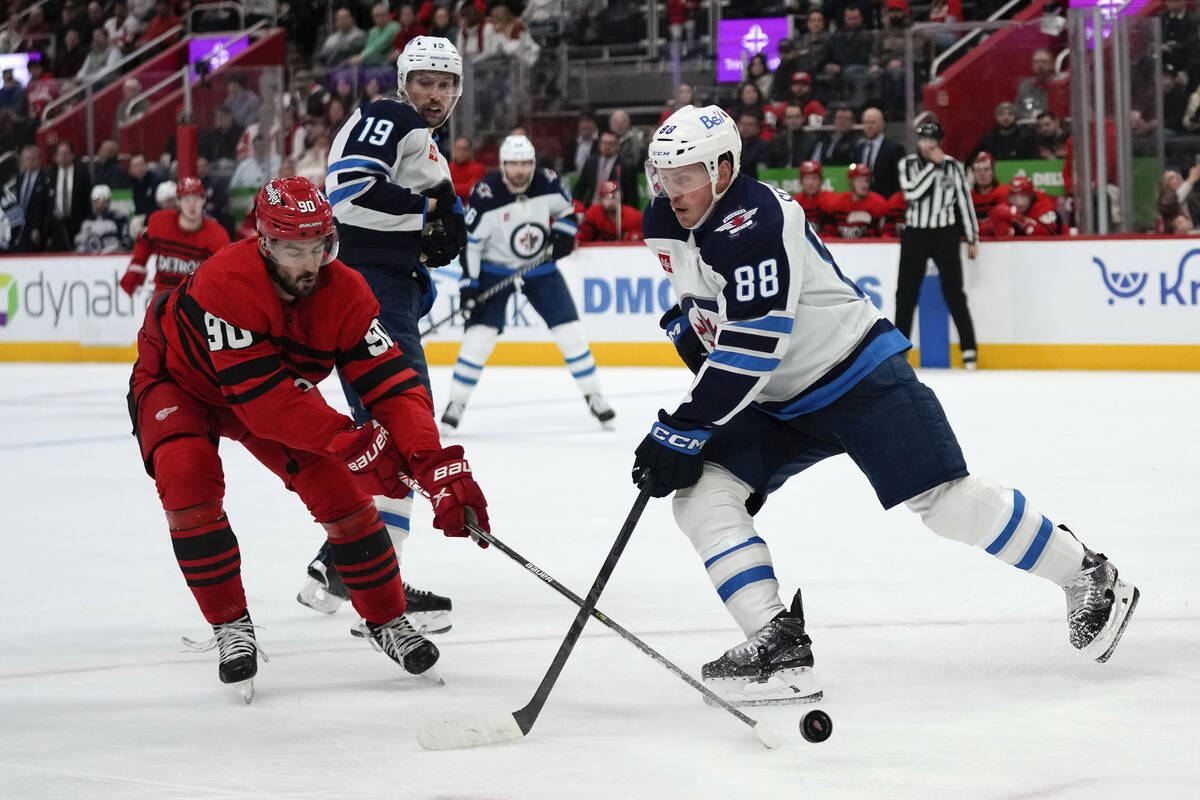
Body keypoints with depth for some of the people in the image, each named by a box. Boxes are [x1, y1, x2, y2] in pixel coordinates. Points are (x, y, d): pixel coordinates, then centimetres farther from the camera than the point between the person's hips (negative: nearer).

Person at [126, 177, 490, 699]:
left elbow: (392, 385, -28)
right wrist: (346, 439, -45)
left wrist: (438, 466, -41)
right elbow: (260, 399, -42)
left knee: (339, 485, -9)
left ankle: (386, 619, 9)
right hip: (177, 380, -4)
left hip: (280, 385, 4)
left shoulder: (344, 293, -25)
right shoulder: (225, 283, -40)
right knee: (188, 476, -29)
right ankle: (230, 626, -13)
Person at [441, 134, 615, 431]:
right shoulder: (486, 193, -23)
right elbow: (470, 240, -17)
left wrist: (563, 233, -10)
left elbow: (567, 207, 9)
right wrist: (468, 284, -20)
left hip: (540, 267, 3)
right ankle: (456, 403, -1)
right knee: (479, 334, -13)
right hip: (494, 270, -3)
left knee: (571, 332, -2)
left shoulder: (547, 183, -13)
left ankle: (593, 397, 12)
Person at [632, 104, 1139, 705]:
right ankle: (779, 643, -10)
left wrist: (683, 430, -29)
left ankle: (1087, 576, 11)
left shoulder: (754, 221, -26)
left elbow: (752, 347, -30)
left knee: (945, 501, -10)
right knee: (701, 493, -9)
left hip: (859, 377, -8)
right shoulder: (666, 228, 1)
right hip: (776, 405, 8)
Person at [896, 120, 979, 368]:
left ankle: (969, 349, -5)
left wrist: (972, 238, 2)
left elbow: (964, 201, 3)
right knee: (906, 292, 4)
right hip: (915, 234, 2)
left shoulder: (953, 166, 1)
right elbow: (912, 193, -16)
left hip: (945, 235, -2)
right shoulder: (908, 164, 2)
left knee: (953, 292, -7)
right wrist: (933, 165, -15)